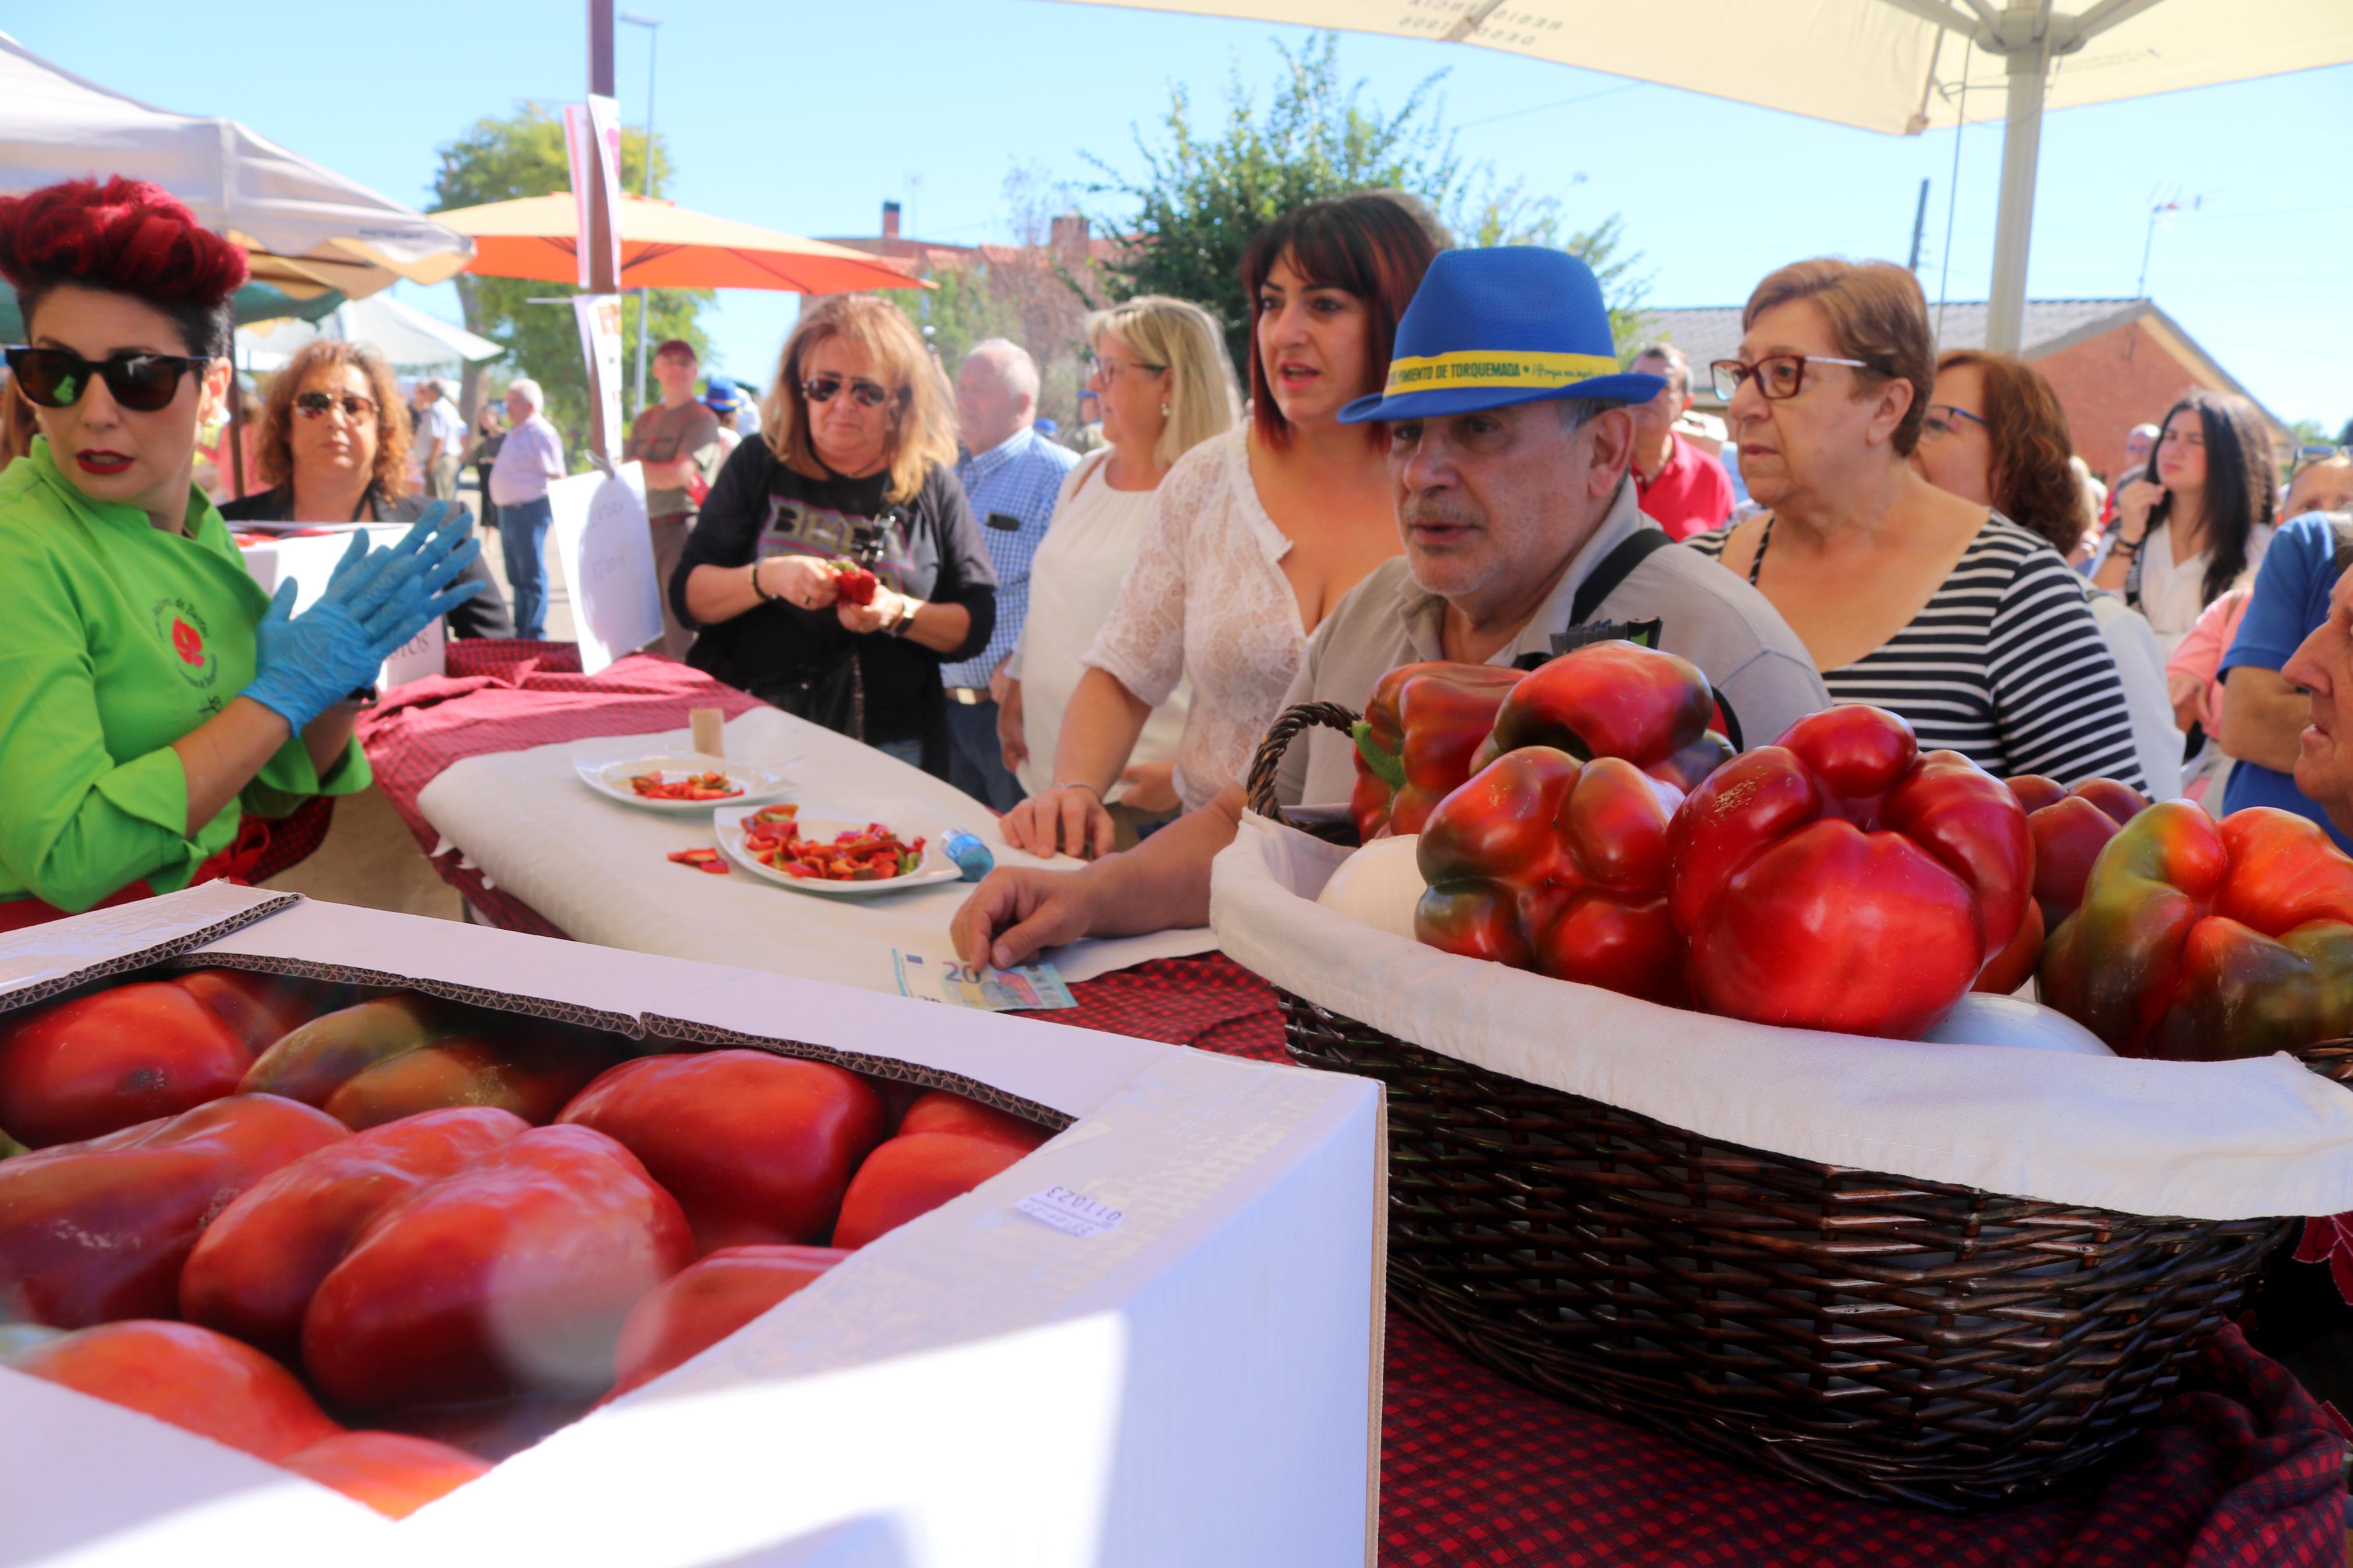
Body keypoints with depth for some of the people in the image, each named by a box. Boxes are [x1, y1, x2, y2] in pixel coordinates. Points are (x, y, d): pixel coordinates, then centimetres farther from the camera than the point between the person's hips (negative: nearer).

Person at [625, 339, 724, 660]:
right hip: (643, 529, 6)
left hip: (682, 528, -6)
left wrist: (639, 466, 3)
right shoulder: (645, 420, 20)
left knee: (679, 636, -12)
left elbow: (679, 474, -10)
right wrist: (665, 474, -2)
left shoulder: (703, 419, 0)